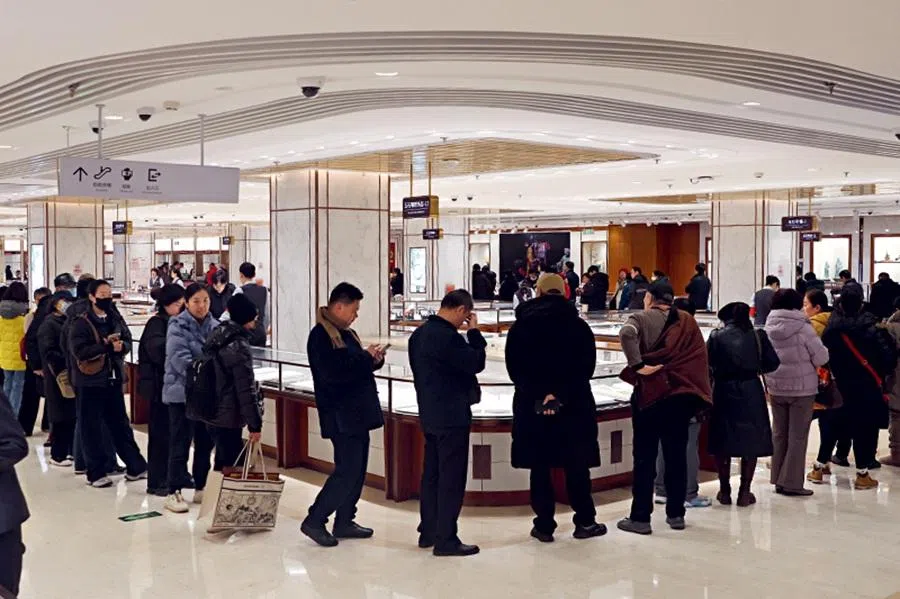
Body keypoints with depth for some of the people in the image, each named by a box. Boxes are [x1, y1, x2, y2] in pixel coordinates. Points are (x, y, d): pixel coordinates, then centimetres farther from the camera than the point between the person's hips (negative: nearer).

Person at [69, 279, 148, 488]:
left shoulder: (116, 319, 7)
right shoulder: (82, 322, -9)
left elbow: (128, 341, 7)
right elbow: (79, 350, -18)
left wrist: (121, 346, -15)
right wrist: (105, 345, -23)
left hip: (114, 379, 5)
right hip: (91, 381, -5)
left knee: (121, 424, 13)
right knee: (92, 429, 3)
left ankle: (135, 467, 19)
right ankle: (96, 473, 12)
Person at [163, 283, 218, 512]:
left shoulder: (215, 326, 6)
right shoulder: (177, 327, -10)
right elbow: (181, 360, -19)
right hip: (181, 392, -5)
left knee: (205, 443, 12)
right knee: (180, 444, -1)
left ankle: (201, 488, 25)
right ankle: (174, 492, 7)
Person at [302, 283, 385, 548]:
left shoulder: (347, 333, 15)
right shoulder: (320, 335, -13)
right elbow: (332, 372, -24)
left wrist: (374, 359, 1)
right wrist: (366, 357, -17)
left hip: (358, 412, 9)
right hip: (341, 416, -9)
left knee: (357, 471, 12)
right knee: (347, 471, -9)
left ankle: (344, 521, 22)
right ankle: (315, 521, 2)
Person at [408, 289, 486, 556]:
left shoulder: (420, 334, 9)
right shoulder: (448, 336, -21)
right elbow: (476, 362, -16)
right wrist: (474, 331, -6)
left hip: (430, 414, 10)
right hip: (451, 416, -10)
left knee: (432, 474, 15)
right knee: (452, 479, -2)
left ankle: (428, 532, 24)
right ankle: (446, 539, 3)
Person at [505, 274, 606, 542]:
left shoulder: (520, 326, 0)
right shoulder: (579, 326, -2)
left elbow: (515, 369, -5)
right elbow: (586, 367, -8)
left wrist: (538, 393, -8)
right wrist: (561, 393, -10)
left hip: (531, 405, 1)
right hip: (574, 405, -1)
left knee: (539, 465, 8)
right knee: (577, 464, 9)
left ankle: (544, 525, 12)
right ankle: (585, 522, 17)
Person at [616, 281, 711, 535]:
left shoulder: (643, 318, -5)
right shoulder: (687, 321, 10)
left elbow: (626, 334, -27)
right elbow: (698, 357, 7)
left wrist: (638, 366, -20)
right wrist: (696, 393, 9)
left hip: (652, 393, -4)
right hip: (683, 394, 4)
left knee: (645, 457, 3)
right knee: (677, 455, 13)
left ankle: (640, 517, 5)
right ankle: (676, 513, 20)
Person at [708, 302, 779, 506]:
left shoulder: (716, 337, -2)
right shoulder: (758, 336, 0)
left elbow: (707, 364, -8)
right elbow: (773, 363, -2)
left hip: (724, 391, 0)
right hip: (751, 392, 0)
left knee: (723, 442, 10)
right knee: (751, 442, 9)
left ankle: (725, 491, 16)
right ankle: (744, 492, 9)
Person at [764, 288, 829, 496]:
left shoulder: (769, 327, -1)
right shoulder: (803, 328, -14)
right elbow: (821, 358, -12)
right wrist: (806, 356, 7)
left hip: (776, 387, 5)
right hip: (802, 388, -5)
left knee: (779, 434, 14)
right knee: (797, 437, 4)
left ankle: (778, 479, 19)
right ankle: (792, 483, 5)